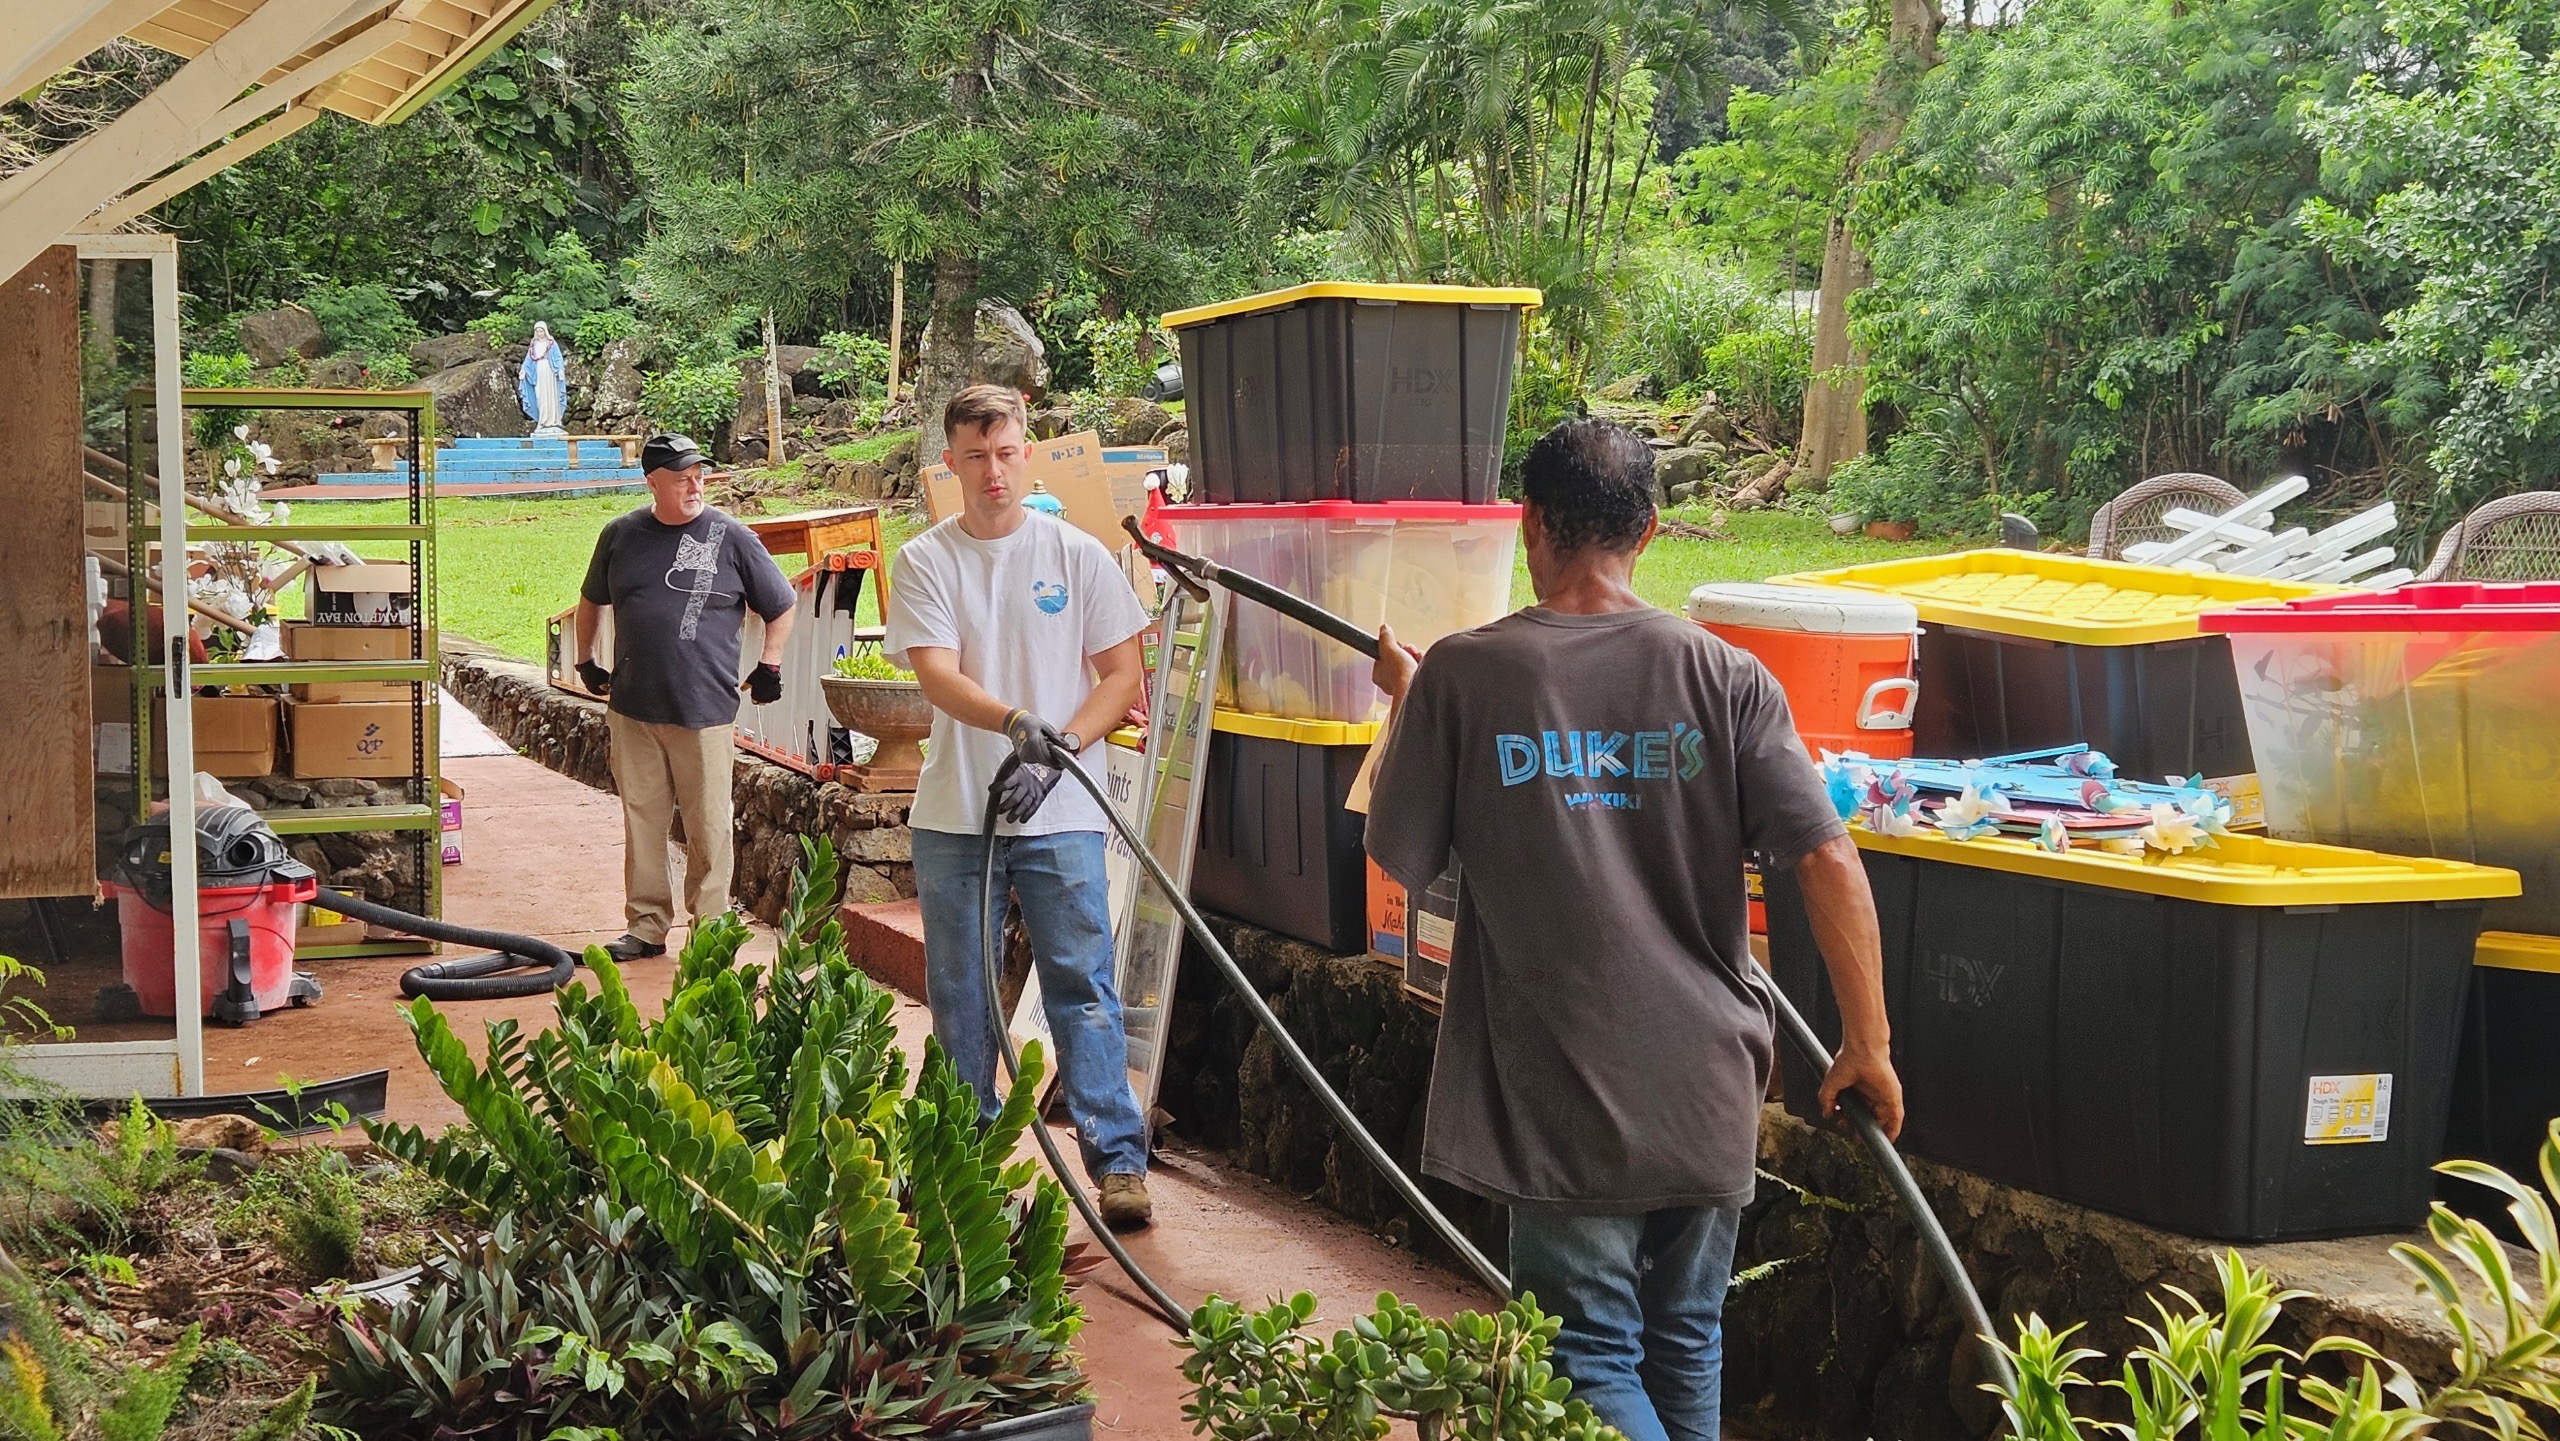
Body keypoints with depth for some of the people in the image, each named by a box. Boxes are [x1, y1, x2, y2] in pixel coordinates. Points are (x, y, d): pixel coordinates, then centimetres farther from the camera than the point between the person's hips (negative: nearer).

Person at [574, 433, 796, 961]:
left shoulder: (731, 538, -2)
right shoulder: (621, 535, 7)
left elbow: (781, 608, 8)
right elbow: (591, 601, 25)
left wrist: (768, 667, 3)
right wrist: (586, 661, 22)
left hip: (704, 711, -3)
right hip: (632, 708, 3)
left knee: (708, 826, 1)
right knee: (641, 820, 9)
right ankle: (646, 926, 19)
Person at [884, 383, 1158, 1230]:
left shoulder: (1077, 555, 2)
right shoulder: (925, 562, 2)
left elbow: (1123, 675, 2)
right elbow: (936, 675, -11)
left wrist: (1058, 749, -13)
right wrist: (1015, 722, -30)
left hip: (1059, 817, -1)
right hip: (953, 817, 2)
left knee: (1082, 986, -3)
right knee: (959, 994, 11)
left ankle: (1118, 1158, 0)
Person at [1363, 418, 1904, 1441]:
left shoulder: (1462, 675, -10)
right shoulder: (1723, 676, -4)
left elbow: (1400, 861, 1)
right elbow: (1830, 863, -10)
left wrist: (1403, 701, 15)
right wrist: (1867, 1044, 0)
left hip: (1561, 1095, -3)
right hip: (1707, 1084, 3)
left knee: (1592, 1359, 5)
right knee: (1686, 1351, 20)